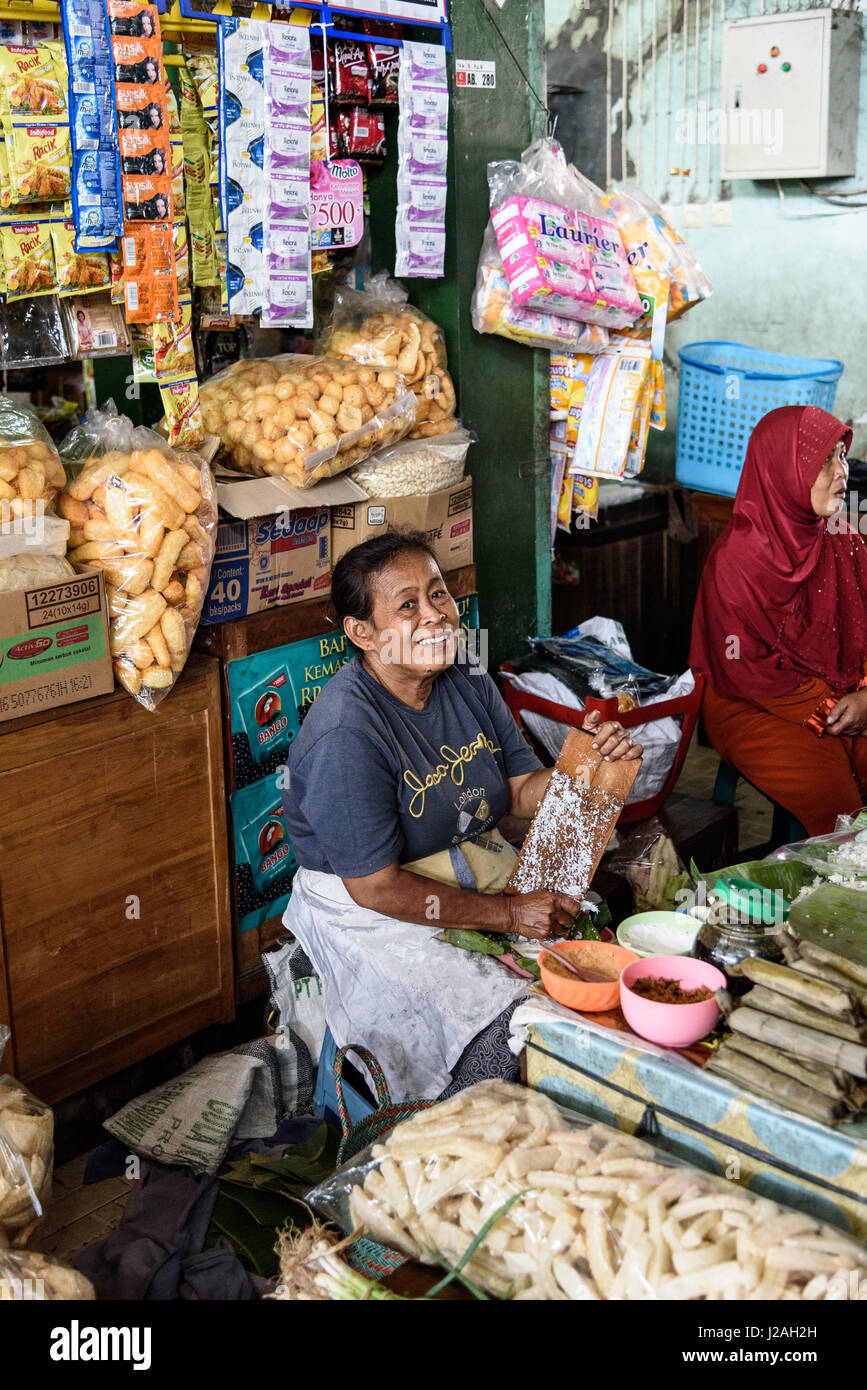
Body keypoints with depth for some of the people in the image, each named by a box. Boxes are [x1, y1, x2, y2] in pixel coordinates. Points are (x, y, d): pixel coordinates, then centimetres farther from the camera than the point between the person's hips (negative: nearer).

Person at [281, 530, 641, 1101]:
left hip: (480, 871, 8)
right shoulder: (345, 734, -24)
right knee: (503, 1031, -25)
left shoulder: (469, 684, 2)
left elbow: (523, 792, 6)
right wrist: (509, 915, -21)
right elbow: (376, 887, -22)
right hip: (372, 913, -7)